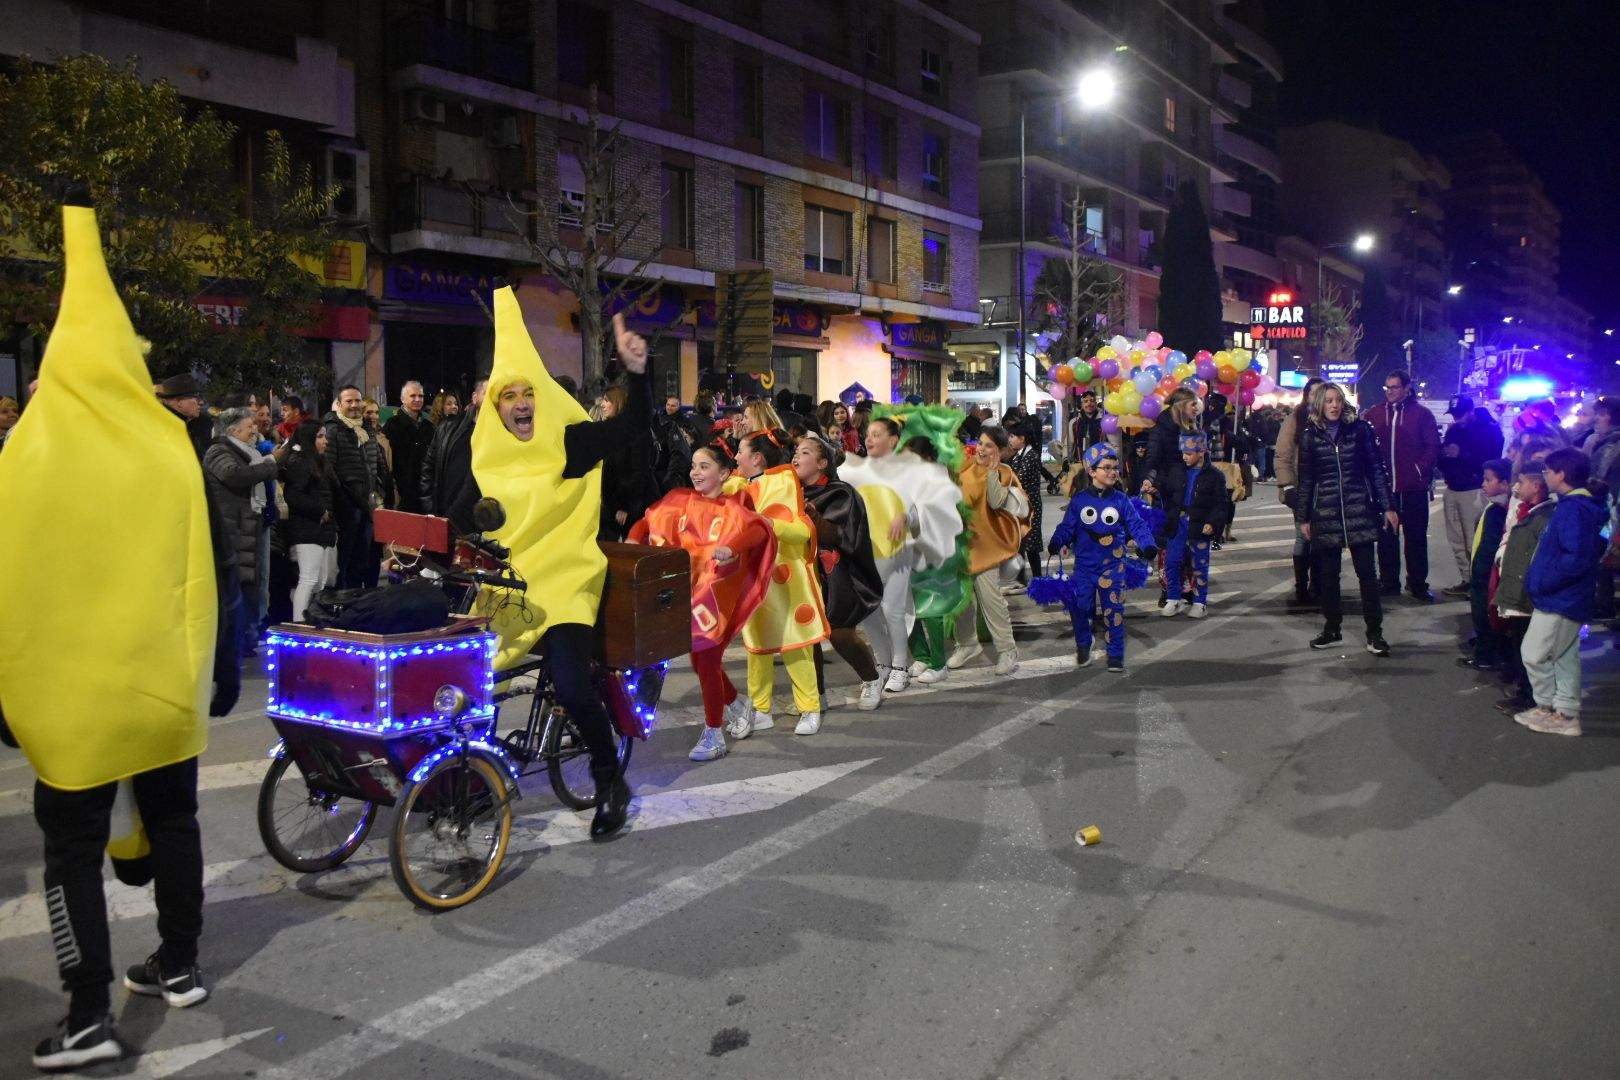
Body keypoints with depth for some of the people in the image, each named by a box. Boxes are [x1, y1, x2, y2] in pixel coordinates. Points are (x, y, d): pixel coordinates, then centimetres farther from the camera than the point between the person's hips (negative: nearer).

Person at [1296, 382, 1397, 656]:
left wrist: (1387, 507, 0)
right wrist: (1303, 517, 6)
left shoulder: (1360, 429, 1)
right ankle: (1331, 629, 19)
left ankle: (1374, 633, 5)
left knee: (1367, 572, -1)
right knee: (1328, 574, 7)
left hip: (1360, 509, -1)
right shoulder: (1311, 436, 4)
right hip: (1325, 512, 1)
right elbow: (1306, 479, 7)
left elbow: (1377, 468, 3)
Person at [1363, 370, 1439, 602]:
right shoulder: (1374, 414, 6)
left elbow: (1433, 446, -1)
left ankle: (1418, 583, 11)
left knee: (1416, 537, 4)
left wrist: (1420, 470, -10)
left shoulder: (1421, 414, 1)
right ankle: (1389, 582, 17)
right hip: (1383, 487, 2)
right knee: (1386, 537, 8)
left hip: (1413, 487, -2)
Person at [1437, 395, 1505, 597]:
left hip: (1474, 491, -6)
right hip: (1453, 489, 6)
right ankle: (1467, 579, 13)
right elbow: (1442, 458, 18)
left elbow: (1490, 461, -14)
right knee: (1456, 540, 6)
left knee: (1473, 542, -10)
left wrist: (1461, 454, -18)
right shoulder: (1454, 430, 15)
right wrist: (1443, 453, -4)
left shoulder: (1489, 430, -3)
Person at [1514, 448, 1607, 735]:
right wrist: (1539, 582, 13)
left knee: (1535, 654, 0)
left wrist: (1541, 583, -21)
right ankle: (1567, 714, 23)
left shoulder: (1573, 509, -21)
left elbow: (1577, 558, -30)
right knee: (1565, 656, 15)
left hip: (1559, 600, -10)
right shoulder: (1576, 505, 10)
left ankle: (1547, 707, 12)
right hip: (1568, 599, 10)